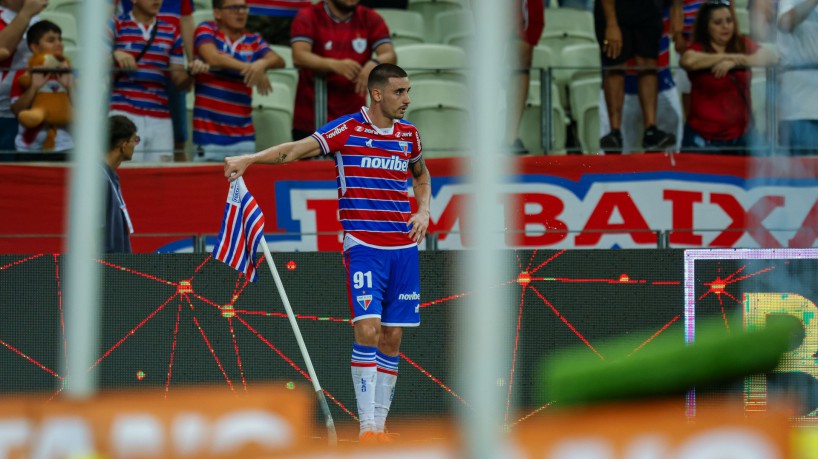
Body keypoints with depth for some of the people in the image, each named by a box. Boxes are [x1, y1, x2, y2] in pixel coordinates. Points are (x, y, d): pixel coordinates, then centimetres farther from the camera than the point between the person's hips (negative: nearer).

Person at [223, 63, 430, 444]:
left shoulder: (409, 134, 10)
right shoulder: (346, 130, -6)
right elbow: (294, 150, -13)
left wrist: (423, 211, 11)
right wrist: (249, 159, -27)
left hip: (404, 247, 5)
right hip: (363, 245, -5)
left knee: (392, 339, 5)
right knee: (367, 330, -16)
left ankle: (379, 426, 11)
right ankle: (367, 427, -14)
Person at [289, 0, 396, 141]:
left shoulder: (371, 19, 5)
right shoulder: (308, 17, -3)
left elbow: (390, 56, -8)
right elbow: (299, 56, -19)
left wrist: (374, 63, -33)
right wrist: (335, 65, -37)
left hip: (354, 121, 2)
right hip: (311, 119, -2)